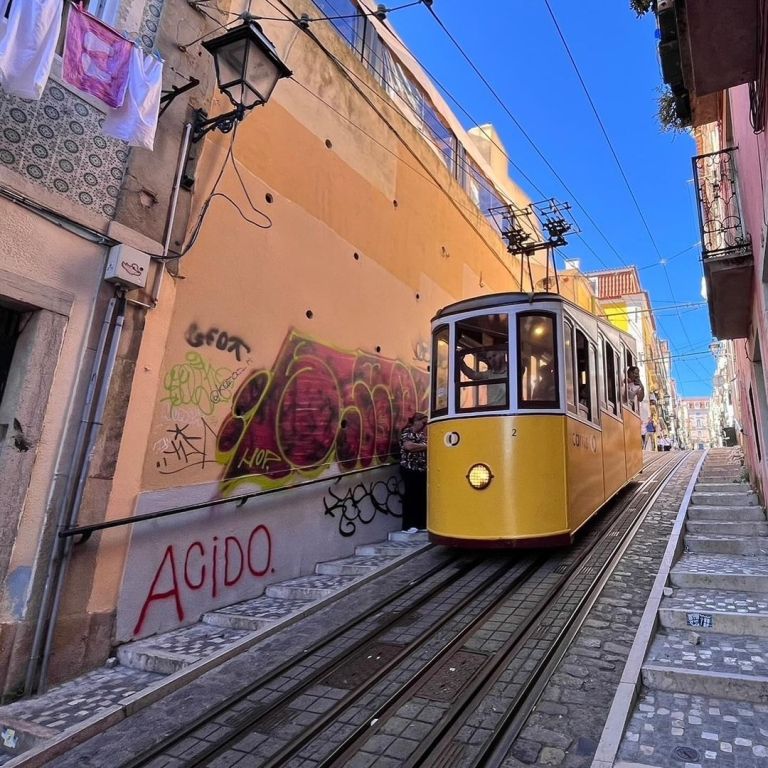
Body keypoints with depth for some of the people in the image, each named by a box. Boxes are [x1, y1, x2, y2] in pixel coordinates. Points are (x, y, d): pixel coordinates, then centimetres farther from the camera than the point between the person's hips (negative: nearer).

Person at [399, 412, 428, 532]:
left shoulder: (422, 434, 19)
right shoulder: (407, 432, -6)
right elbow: (408, 446, -23)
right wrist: (425, 446, -15)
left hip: (423, 469, 8)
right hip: (410, 469, -8)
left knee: (422, 496, 6)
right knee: (411, 496, -6)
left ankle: (421, 524, 13)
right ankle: (408, 525, -1)